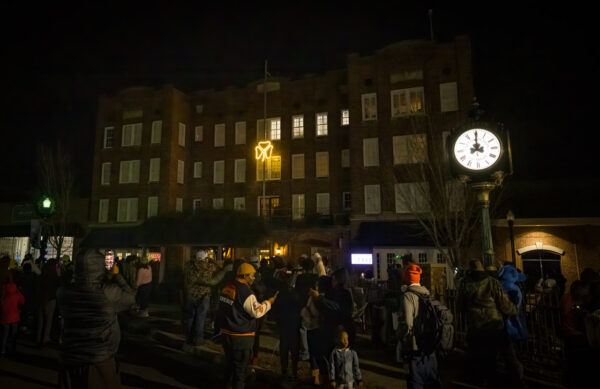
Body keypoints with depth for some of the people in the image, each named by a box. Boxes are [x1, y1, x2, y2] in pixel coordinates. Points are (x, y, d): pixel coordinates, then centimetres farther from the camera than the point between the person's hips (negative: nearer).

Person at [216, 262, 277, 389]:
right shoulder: (245, 292, -23)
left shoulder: (226, 287, 3)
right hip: (241, 337, -8)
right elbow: (257, 312, -22)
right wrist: (269, 302, -12)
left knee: (230, 363, 24)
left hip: (226, 333, 8)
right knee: (240, 368, 8)